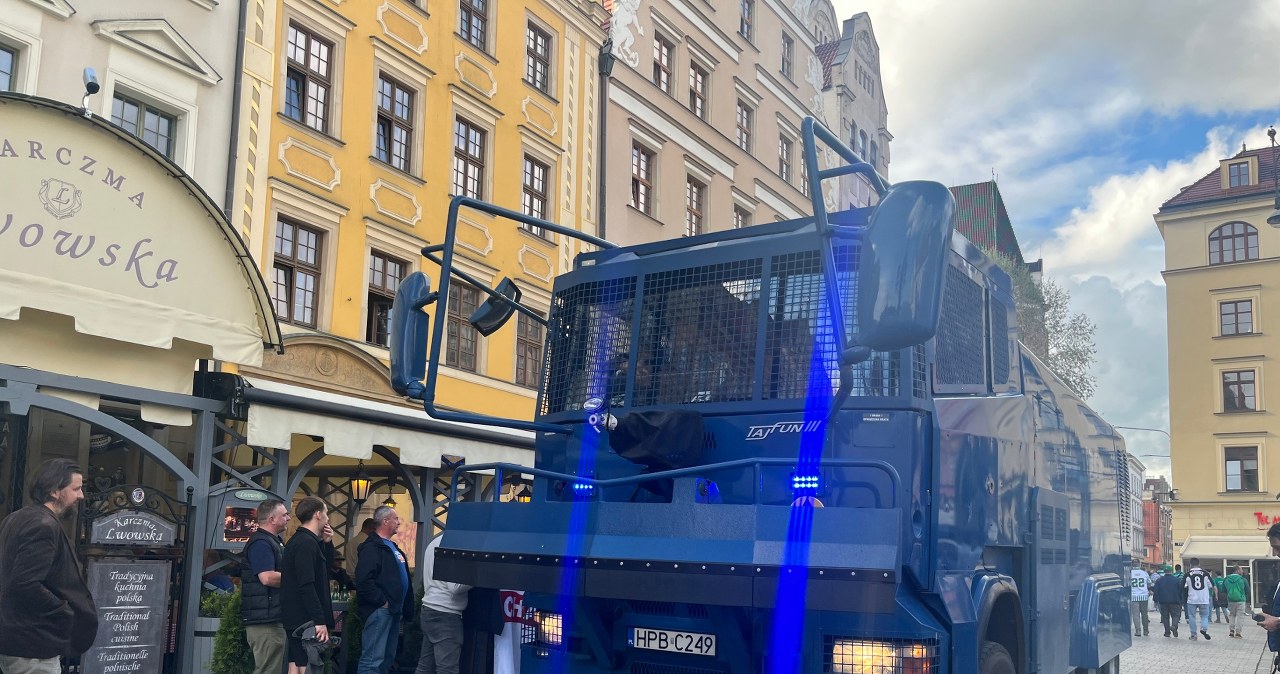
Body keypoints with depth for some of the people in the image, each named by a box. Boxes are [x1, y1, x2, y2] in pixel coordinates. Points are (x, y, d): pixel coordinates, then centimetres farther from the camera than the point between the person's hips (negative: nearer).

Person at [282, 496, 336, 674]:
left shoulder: (298, 541, 15)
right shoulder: (306, 543, -17)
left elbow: (324, 568, 26)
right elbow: (306, 586, -25)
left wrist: (326, 543, 10)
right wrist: (320, 621, -25)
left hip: (296, 618, 10)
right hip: (306, 619, -10)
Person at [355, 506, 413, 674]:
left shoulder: (392, 547, 18)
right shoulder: (372, 547, -13)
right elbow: (364, 580, -25)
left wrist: (403, 608, 17)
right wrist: (382, 602, -19)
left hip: (394, 610, 10)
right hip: (380, 610, -10)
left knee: (387, 658, 15)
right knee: (373, 659, -10)